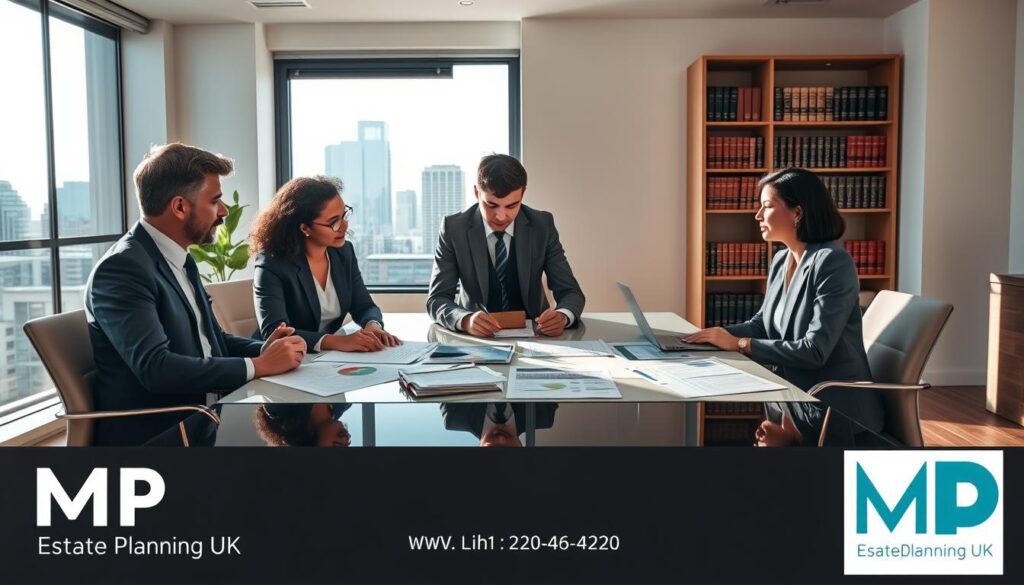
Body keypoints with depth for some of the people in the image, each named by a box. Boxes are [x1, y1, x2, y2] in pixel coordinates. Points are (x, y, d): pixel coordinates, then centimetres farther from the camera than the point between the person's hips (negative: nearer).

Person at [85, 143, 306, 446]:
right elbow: (154, 367, -26)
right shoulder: (123, 268, -16)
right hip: (153, 434, -8)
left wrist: (263, 349, -3)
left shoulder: (179, 259, 11)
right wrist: (258, 365, -20)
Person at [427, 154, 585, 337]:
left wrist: (562, 316, -30)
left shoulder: (542, 225, -7)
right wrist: (466, 320, -35)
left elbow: (570, 292, -6)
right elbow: (437, 298, -12)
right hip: (476, 336, -1)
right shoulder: (454, 228, -10)